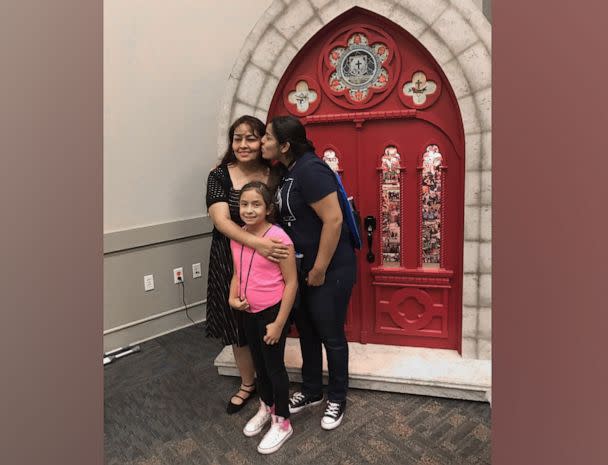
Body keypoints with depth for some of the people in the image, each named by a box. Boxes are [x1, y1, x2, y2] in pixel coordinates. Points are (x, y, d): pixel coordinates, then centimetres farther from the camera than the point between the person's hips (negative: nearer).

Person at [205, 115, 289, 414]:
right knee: (238, 326, 14)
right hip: (231, 260, 0)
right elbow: (221, 220, -18)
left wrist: (282, 247, -17)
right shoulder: (219, 176, -6)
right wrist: (257, 243, -33)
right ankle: (247, 384, 37)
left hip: (268, 260, 0)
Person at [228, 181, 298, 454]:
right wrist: (232, 299, -6)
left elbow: (291, 282, -18)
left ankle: (282, 422, 30)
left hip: (273, 310, -6)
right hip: (249, 311, 6)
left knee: (274, 365, 8)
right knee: (259, 363, 22)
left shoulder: (278, 238, -21)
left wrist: (278, 324, -17)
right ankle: (266, 408, 46)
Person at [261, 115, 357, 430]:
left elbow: (333, 220, -26)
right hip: (301, 268, 9)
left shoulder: (309, 170, -22)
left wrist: (320, 270, -20)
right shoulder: (287, 170, 6)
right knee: (306, 331, 20)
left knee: (330, 336, 8)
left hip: (330, 270, -9)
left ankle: (337, 399, 30)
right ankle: (311, 391, 40)